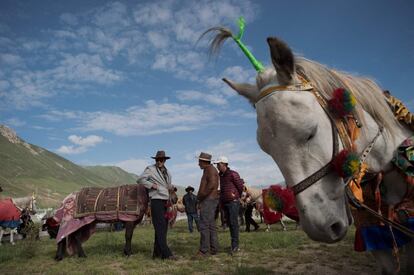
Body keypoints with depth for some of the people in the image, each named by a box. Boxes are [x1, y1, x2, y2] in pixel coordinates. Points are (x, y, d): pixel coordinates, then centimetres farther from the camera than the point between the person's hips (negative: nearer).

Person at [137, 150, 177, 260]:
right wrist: (152, 185, -16)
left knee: (163, 228, 9)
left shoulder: (167, 172, 18)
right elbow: (140, 180, -10)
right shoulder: (150, 169, -2)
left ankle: (157, 253, 17)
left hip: (166, 202, 7)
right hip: (156, 201, -7)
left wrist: (172, 187, 7)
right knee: (160, 227, -9)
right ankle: (166, 253, -8)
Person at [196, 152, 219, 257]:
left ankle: (203, 250, -8)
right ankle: (214, 249, 15)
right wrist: (200, 196, 9)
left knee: (204, 225, -10)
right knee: (211, 225, 11)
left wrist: (201, 196, -17)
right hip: (209, 200, 11)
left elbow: (212, 184, -23)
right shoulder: (208, 170, 22)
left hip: (208, 200, -10)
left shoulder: (210, 169, -9)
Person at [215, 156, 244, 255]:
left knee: (233, 223, -11)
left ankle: (235, 246, -9)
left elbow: (241, 186, -5)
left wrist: (237, 197, 7)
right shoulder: (220, 176, 12)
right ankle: (235, 245, 17)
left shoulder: (232, 174, -11)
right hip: (225, 203, 8)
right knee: (230, 224, 9)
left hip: (233, 202, -7)